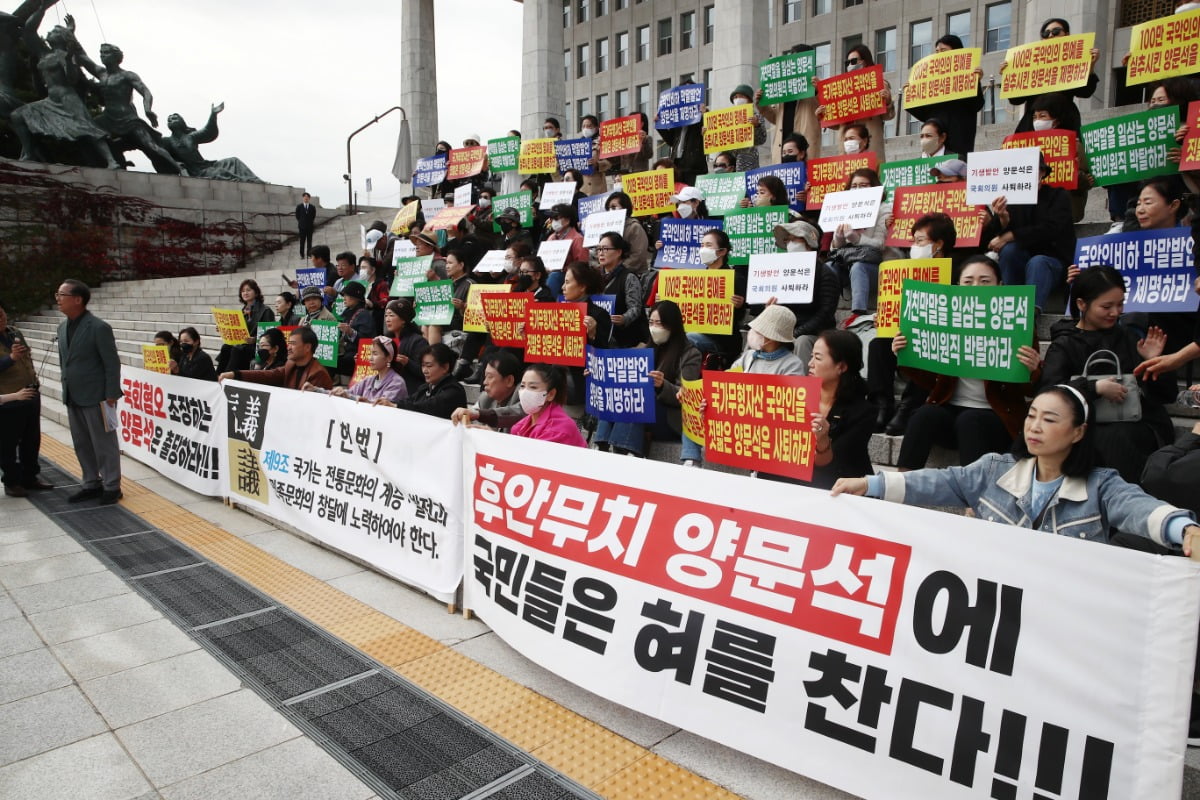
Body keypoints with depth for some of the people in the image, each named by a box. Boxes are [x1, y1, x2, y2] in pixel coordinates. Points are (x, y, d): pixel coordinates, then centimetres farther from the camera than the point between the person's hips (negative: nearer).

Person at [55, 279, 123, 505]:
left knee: (104, 444, 2)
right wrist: (66, 391, 13)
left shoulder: (99, 327, -14)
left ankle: (111, 487, 13)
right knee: (81, 444, 14)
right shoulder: (62, 327, 9)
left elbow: (113, 363, -14)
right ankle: (91, 484, 26)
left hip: (96, 397, -8)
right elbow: (64, 361, 17)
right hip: (73, 398, 8)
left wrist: (111, 396, -15)